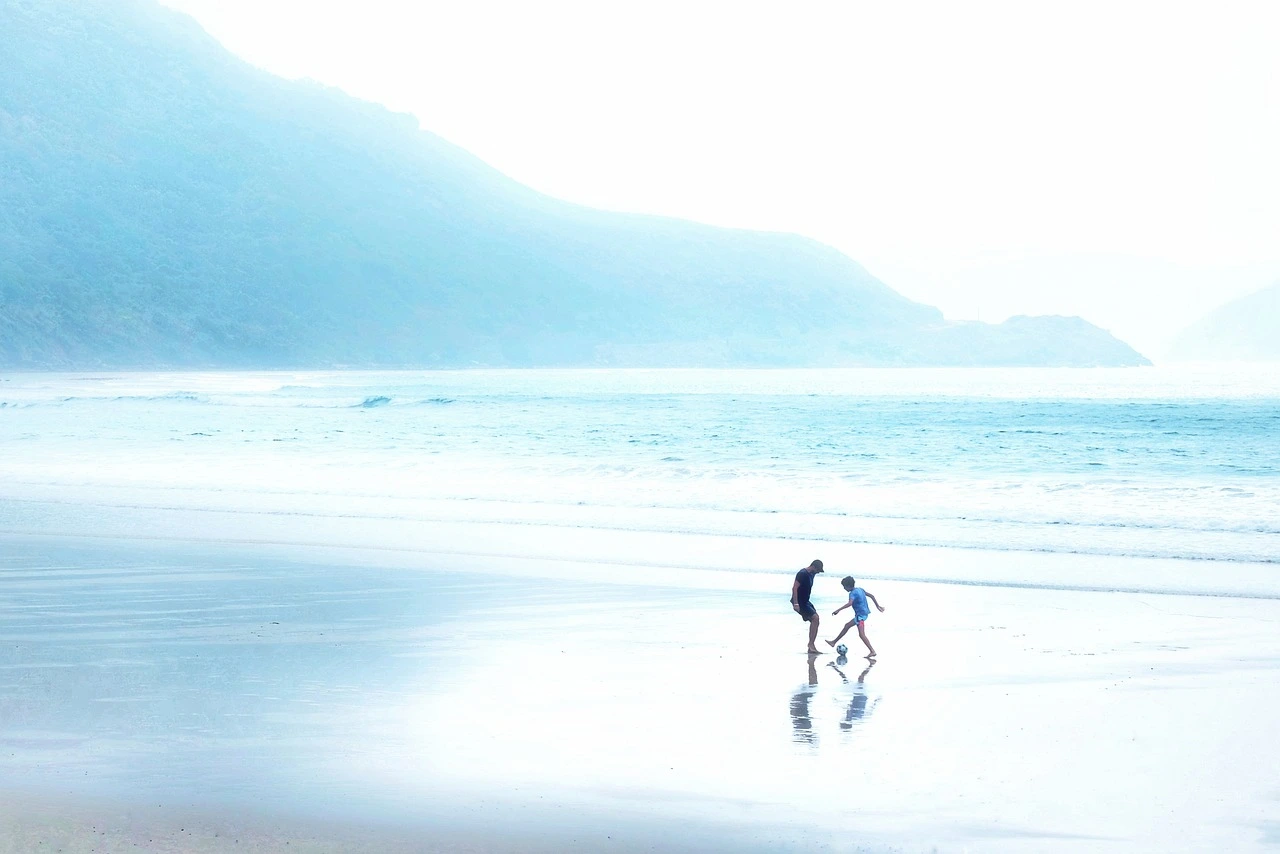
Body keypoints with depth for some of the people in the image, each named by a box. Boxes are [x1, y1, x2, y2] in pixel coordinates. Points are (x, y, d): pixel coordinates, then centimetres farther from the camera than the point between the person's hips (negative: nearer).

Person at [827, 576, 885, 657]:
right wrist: (878, 606, 26)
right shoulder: (860, 589, 11)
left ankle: (872, 651, -22)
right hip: (864, 613, 10)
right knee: (847, 626, 21)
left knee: (861, 634, -14)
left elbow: (849, 603, -33)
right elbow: (871, 596, 17)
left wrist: (838, 610, -34)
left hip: (860, 615, -10)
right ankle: (834, 642, 33)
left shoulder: (853, 593, -16)